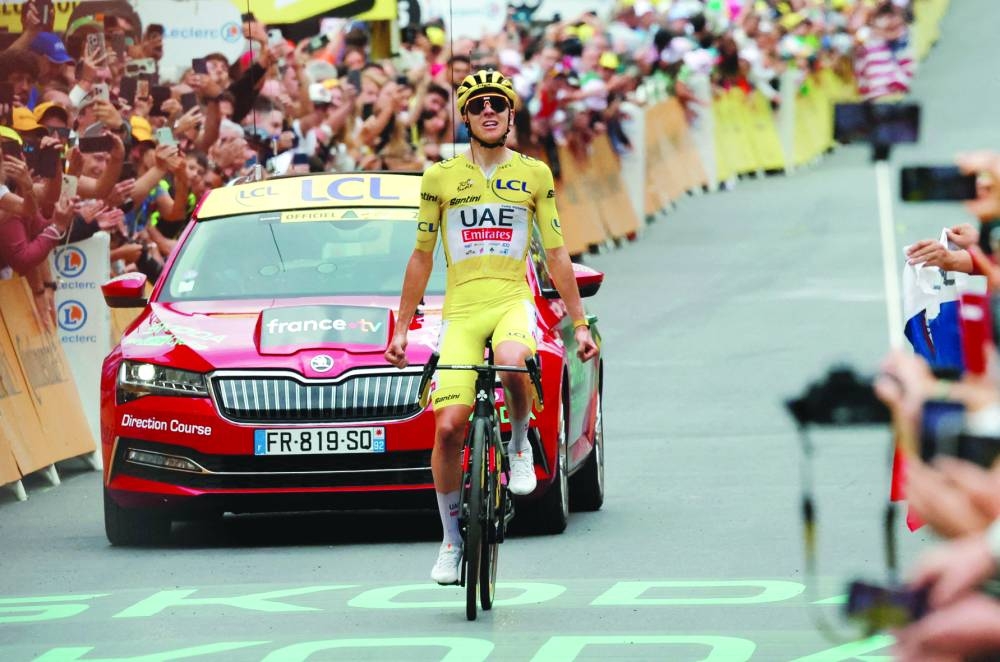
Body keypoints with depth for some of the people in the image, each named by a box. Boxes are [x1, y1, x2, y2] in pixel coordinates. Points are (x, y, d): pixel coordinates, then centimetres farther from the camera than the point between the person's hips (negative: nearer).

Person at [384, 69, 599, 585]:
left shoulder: (533, 175, 8)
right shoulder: (440, 178, 8)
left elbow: (556, 254, 12)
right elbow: (421, 257, 15)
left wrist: (579, 322, 9)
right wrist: (402, 328, 13)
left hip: (512, 301, -1)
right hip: (460, 310, 1)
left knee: (513, 363, -38)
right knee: (449, 427, -11)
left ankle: (519, 444, -7)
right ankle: (452, 539, 6)